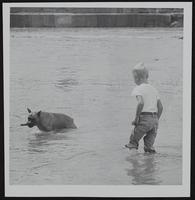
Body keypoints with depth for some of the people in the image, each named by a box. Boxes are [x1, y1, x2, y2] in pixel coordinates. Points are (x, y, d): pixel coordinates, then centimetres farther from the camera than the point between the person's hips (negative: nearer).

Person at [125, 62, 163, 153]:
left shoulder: (138, 89, -4)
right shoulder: (153, 89, 17)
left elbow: (141, 103, -22)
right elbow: (160, 107, 14)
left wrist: (136, 118, -14)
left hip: (144, 118, -6)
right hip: (154, 119, 6)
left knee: (132, 143, 3)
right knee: (149, 145, 9)